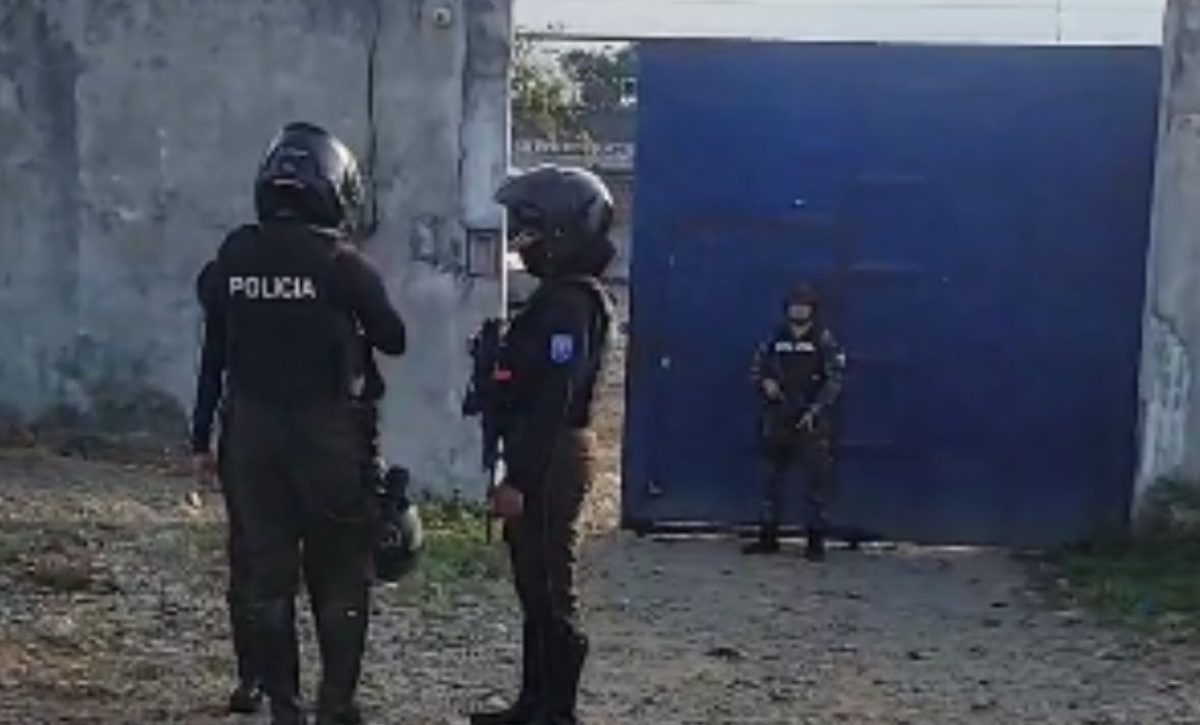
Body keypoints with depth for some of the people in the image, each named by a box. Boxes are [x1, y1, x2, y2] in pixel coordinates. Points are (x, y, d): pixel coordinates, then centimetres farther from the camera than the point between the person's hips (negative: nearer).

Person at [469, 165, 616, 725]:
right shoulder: (561, 297, 16)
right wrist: (517, 471, 20)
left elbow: (553, 399, -23)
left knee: (551, 594, -5)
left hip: (550, 464, -11)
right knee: (536, 589, 15)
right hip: (544, 461, 11)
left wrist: (519, 480, -24)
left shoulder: (569, 302, -17)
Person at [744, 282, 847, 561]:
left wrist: (816, 410, -15)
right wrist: (765, 383, -6)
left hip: (813, 420, -4)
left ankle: (815, 539, 0)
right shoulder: (776, 338, 7)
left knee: (817, 479, -5)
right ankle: (768, 535, 18)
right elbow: (757, 368, 16)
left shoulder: (825, 341, -4)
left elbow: (835, 379, -7)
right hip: (778, 419, 4)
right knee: (774, 477, 10)